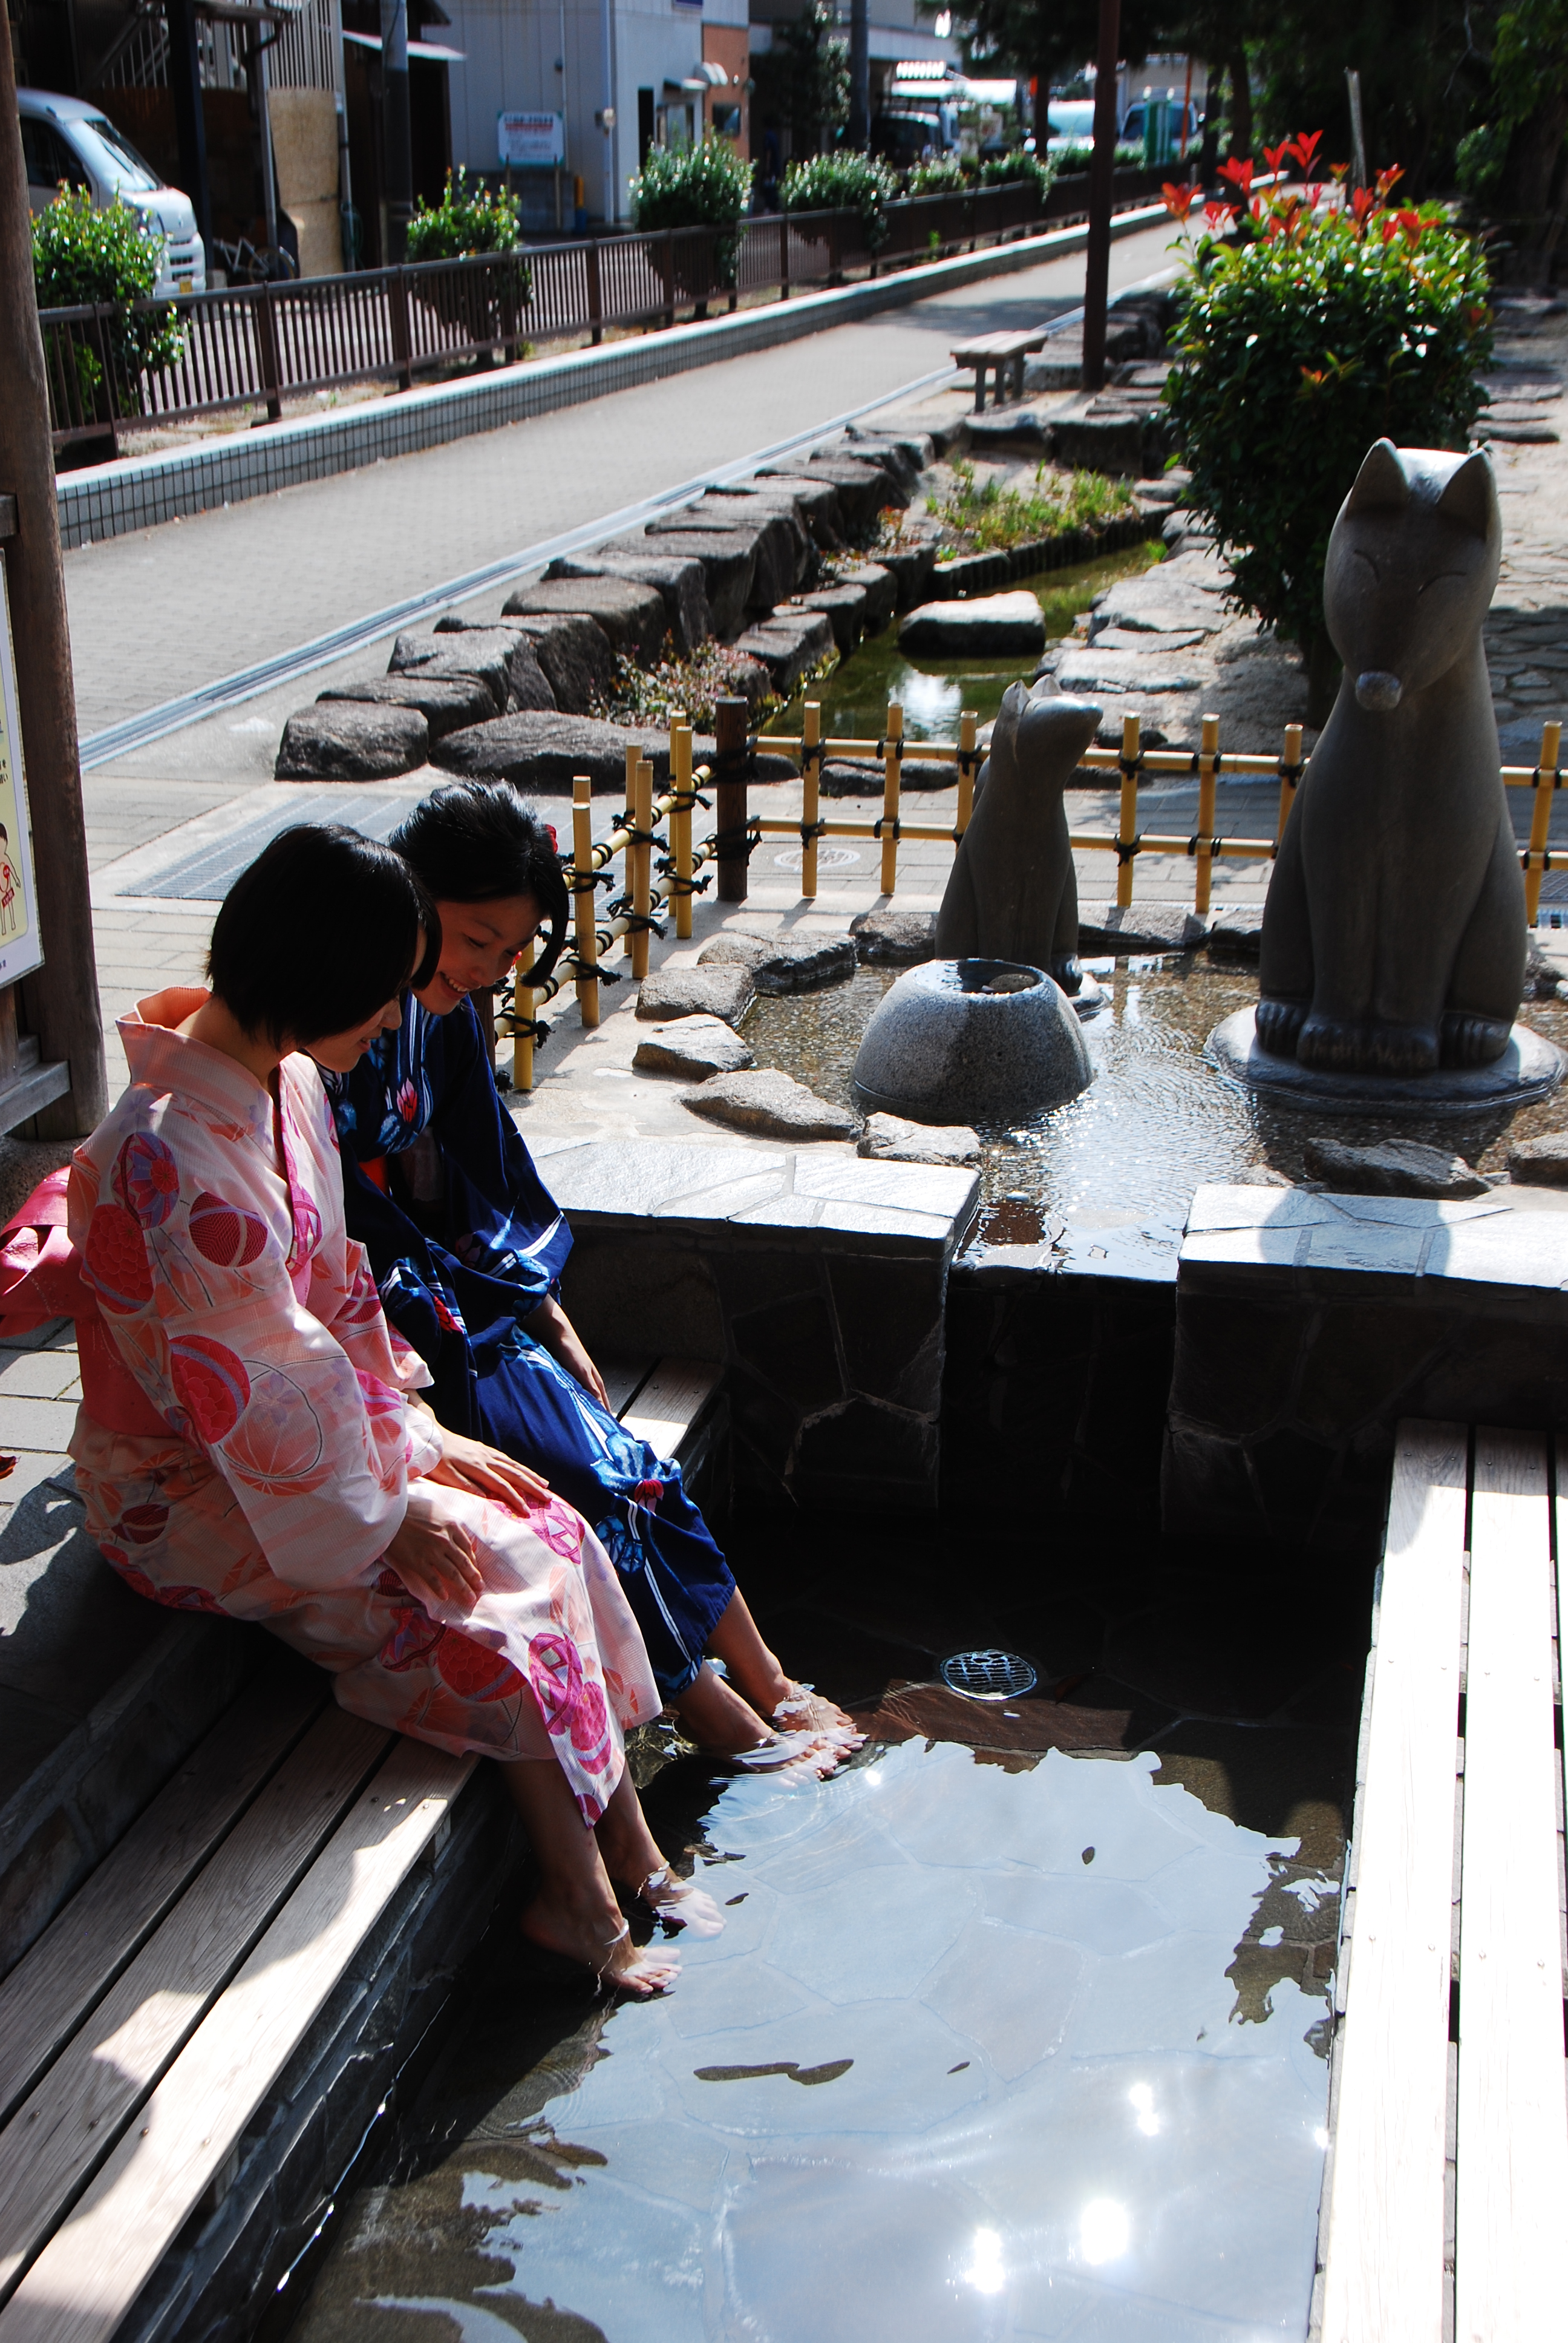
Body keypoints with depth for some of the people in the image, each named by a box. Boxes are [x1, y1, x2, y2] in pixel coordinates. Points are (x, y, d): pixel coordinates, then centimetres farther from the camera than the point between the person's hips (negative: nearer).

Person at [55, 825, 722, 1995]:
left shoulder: (284, 1079, 1)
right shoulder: (168, 1152, -29)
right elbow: (240, 1383, -26)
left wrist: (418, 1442, 4)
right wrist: (383, 1515, -17)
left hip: (301, 1440, 8)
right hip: (185, 1491, -8)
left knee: (552, 1529, -6)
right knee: (491, 1572, -17)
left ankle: (624, 1852, 3)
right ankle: (582, 1891, -1)